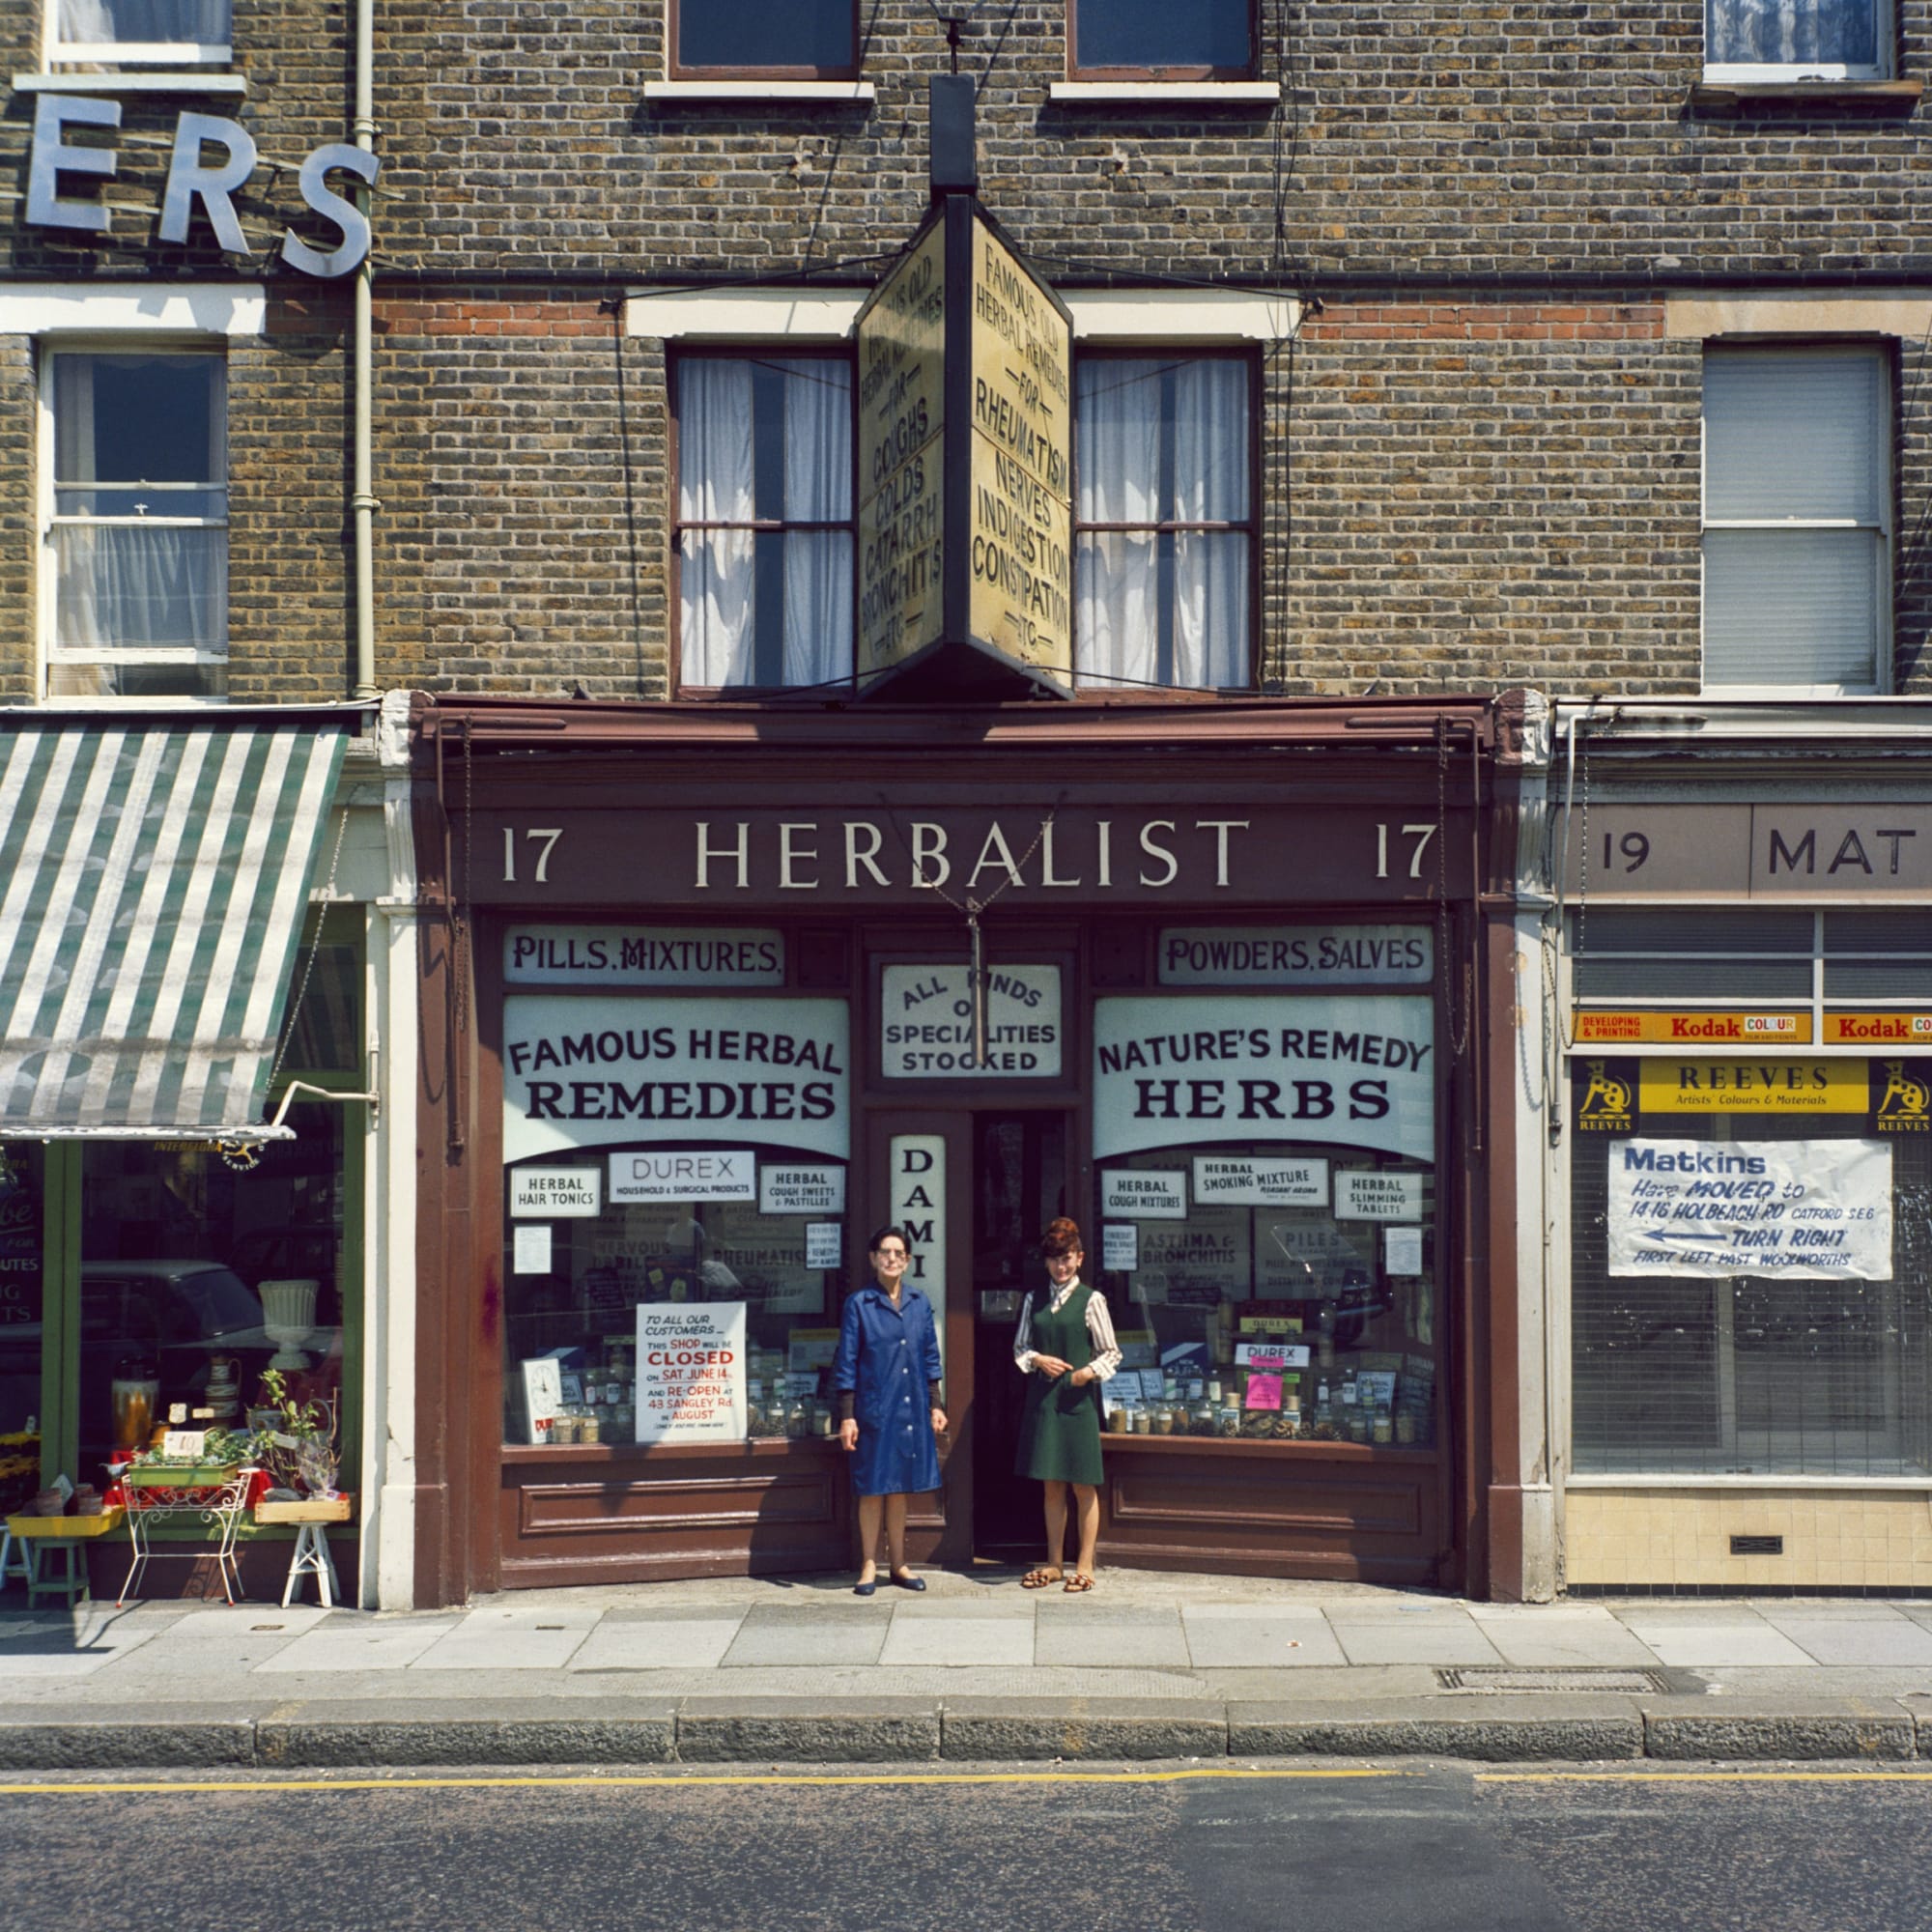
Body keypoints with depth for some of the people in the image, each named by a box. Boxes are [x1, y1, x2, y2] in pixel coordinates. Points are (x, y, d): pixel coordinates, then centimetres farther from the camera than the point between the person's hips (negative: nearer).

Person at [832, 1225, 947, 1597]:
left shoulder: (919, 1304, 6)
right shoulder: (859, 1305, -5)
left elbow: (930, 1359, 13)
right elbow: (846, 1364, -4)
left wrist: (935, 1406, 9)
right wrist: (846, 1416, -8)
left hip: (911, 1410, 3)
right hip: (873, 1409, -3)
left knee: (900, 1488, 11)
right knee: (872, 1489, 2)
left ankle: (898, 1565, 18)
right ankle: (869, 1566, 11)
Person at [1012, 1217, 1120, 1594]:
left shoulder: (1091, 1300, -3)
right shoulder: (1033, 1301, 10)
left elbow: (1111, 1353, 0)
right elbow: (1020, 1347, 14)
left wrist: (1090, 1371, -18)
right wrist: (1038, 1360, -6)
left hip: (1079, 1401, -4)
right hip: (1042, 1399, 4)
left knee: (1083, 1486, 1)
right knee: (1052, 1484, 10)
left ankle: (1085, 1566, 9)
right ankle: (1054, 1563, 18)